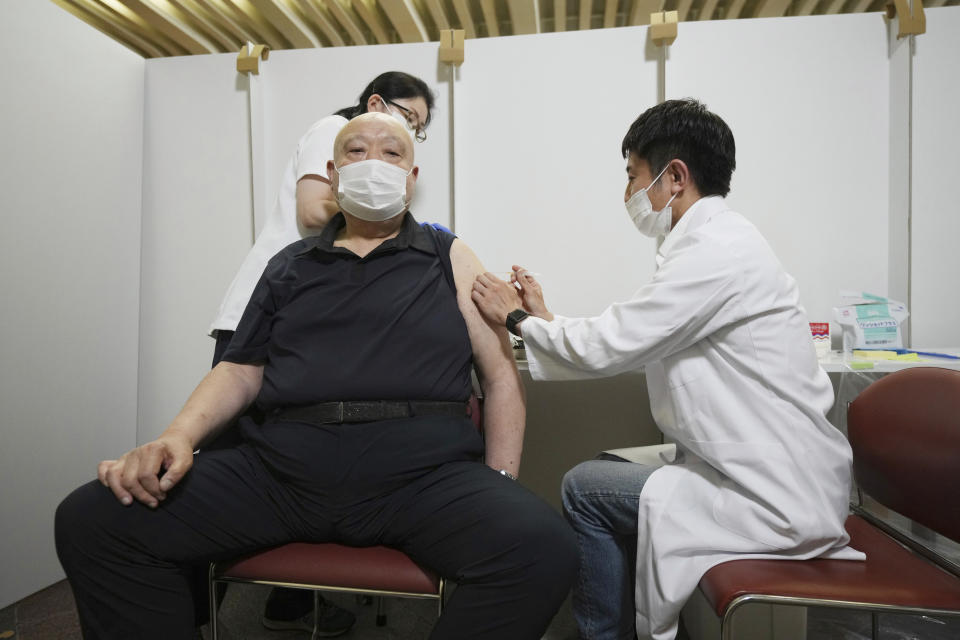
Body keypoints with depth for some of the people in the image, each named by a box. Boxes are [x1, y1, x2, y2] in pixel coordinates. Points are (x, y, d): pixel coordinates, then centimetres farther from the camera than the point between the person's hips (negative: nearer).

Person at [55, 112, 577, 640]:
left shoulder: (451, 260, 12)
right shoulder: (290, 266, 20)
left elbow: (502, 376, 8)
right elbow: (241, 370, 18)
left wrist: (497, 492, -2)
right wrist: (176, 438, -1)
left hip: (422, 471, -2)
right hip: (280, 465, 3)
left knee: (545, 547, -29)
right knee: (88, 520, -11)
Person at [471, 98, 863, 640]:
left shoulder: (715, 253, -22)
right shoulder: (723, 240, 10)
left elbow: (605, 349, -19)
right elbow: (628, 344, 11)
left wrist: (515, 318, -4)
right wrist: (544, 317, 11)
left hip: (776, 501, -9)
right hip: (785, 478, 9)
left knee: (586, 487, -3)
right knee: (606, 471, 14)